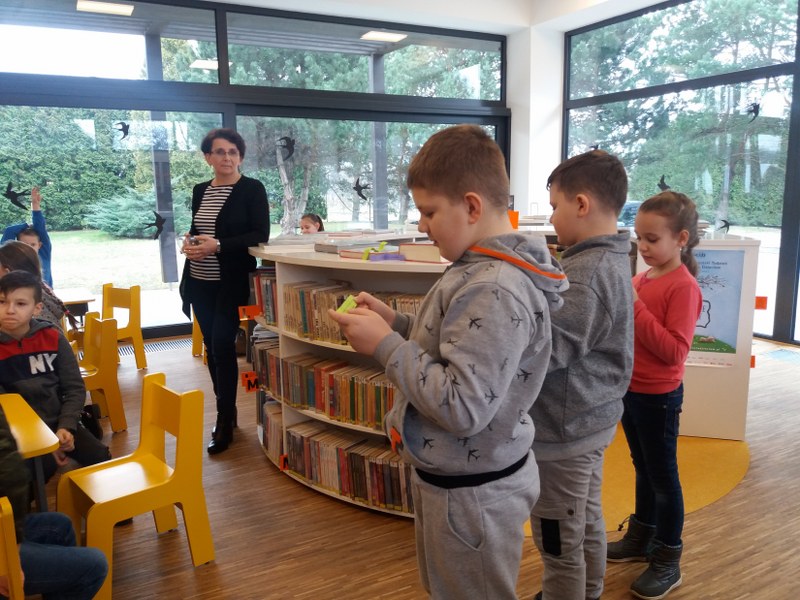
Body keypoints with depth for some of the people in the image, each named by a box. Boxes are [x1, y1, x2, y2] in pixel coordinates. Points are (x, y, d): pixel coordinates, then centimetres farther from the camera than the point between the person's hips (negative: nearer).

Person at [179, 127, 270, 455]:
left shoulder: (252, 189, -6)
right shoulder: (200, 190, 11)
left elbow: (260, 235, -13)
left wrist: (218, 245, -21)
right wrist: (189, 240, -4)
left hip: (231, 281, -6)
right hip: (200, 282, 6)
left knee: (223, 345, -8)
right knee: (211, 345, 11)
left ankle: (224, 422, 4)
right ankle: (227, 410, 26)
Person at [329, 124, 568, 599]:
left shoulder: (493, 291, -29)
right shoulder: (484, 269, 2)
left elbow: (463, 408, -31)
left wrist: (386, 345, -24)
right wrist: (397, 324, 0)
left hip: (472, 492, -9)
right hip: (454, 479, 9)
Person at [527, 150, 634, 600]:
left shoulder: (586, 274, -25)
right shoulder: (612, 260, 7)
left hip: (564, 430, -10)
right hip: (593, 420, 10)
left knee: (560, 545, 8)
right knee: (587, 522, 26)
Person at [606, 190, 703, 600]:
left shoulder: (683, 287, -18)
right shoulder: (642, 278, 6)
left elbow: (675, 351, -25)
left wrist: (635, 308, -27)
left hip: (659, 397, -8)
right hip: (631, 390, 8)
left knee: (663, 476, 6)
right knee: (643, 469, 21)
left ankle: (668, 562, 21)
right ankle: (641, 537, 38)